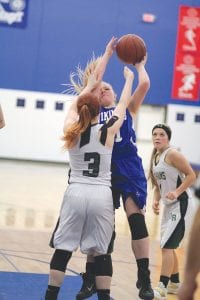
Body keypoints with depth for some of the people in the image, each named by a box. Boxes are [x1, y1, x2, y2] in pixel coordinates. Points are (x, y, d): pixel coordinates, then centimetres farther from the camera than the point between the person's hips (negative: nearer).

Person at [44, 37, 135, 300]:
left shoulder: (71, 130, 1)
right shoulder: (108, 131, -6)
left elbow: (87, 90, 10)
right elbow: (123, 105, 11)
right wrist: (129, 78, 30)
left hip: (75, 194, 1)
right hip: (101, 196, -1)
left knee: (63, 249, 6)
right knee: (101, 251, 5)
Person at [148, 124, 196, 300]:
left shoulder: (173, 154, -14)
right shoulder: (155, 158, 11)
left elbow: (191, 175, -17)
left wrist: (176, 192, -28)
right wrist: (156, 200, 2)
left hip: (181, 204, -9)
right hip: (168, 205, 9)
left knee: (167, 245, -15)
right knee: (168, 246, 16)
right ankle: (175, 284, 30)